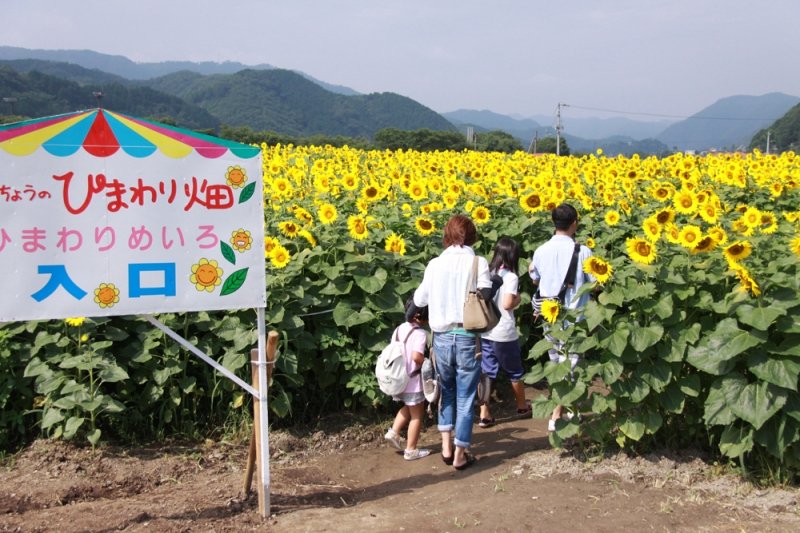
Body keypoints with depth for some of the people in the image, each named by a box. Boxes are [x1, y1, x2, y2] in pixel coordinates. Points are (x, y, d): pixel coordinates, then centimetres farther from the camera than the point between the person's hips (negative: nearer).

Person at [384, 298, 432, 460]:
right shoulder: (420, 334, -19)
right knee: (417, 415, 7)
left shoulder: (399, 329, 5)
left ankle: (393, 432, 17)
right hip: (413, 382, -8)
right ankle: (411, 450, 12)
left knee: (408, 408, 29)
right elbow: (417, 356, -30)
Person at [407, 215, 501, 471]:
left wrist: (409, 316, 27)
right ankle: (460, 455, 16)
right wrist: (497, 282, 6)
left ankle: (446, 447, 21)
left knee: (447, 392, 24)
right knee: (465, 398, 10)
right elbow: (485, 294, -14)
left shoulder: (435, 264, 1)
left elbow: (420, 299, 6)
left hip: (441, 338, 3)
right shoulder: (478, 262, -7)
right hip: (468, 340, -3)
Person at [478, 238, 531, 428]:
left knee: (486, 373, 7)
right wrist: (518, 299, -1)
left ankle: (484, 415, 3)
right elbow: (507, 304, -19)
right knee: (515, 371, 16)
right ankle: (522, 406, 34)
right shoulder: (511, 277, -13)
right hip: (504, 334, -5)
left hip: (484, 332, 5)